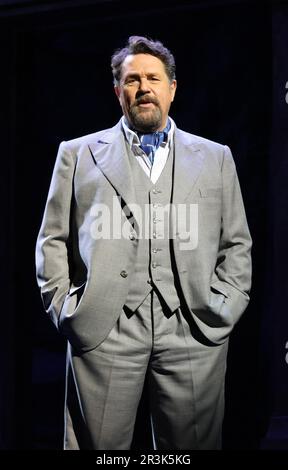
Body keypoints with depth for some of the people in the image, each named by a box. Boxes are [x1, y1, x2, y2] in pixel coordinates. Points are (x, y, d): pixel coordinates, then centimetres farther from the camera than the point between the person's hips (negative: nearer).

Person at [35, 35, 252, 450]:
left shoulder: (215, 158, 16)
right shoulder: (78, 154, 13)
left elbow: (236, 244, 14)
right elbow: (53, 240, 11)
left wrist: (224, 307, 2)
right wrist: (64, 306, 0)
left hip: (195, 333, 1)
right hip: (102, 331, -1)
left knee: (194, 444, 6)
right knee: (97, 446, 2)